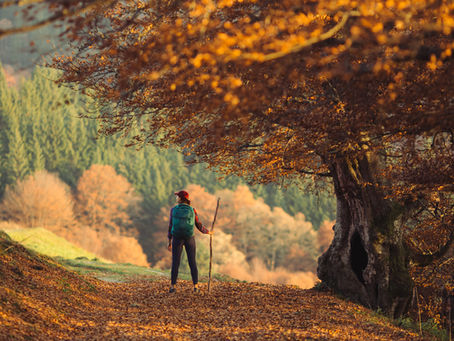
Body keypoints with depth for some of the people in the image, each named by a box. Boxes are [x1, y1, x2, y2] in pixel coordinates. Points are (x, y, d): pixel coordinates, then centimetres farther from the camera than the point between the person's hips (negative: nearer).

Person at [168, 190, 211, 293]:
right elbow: (199, 226, 2)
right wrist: (207, 231, 22)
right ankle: (196, 287, 3)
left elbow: (171, 226, -3)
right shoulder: (192, 210, -2)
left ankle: (172, 287, 0)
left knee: (175, 263, 4)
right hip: (189, 238, 1)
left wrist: (169, 241, 4)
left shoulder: (174, 210, -5)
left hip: (177, 239, -1)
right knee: (192, 262, 7)